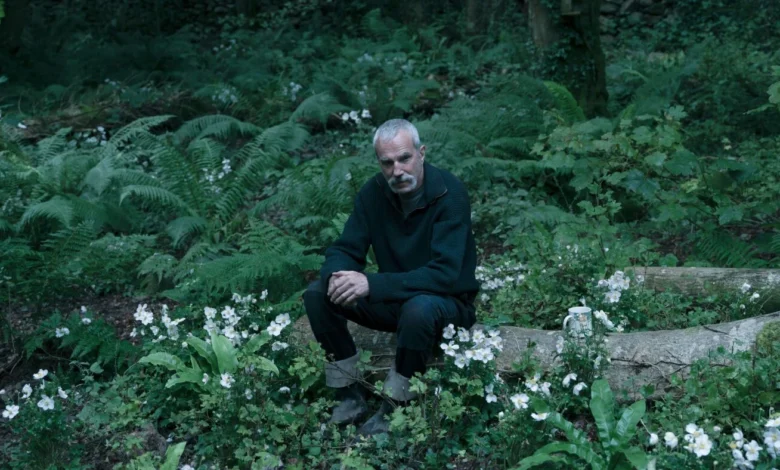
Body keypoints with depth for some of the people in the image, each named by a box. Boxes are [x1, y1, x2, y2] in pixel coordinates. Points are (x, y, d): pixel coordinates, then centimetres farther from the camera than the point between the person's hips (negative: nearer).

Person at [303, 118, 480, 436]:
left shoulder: (449, 194, -23)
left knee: (419, 309, -40)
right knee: (318, 294, -14)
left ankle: (394, 410, -18)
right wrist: (338, 276, -29)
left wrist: (372, 284, -39)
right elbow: (344, 250, -3)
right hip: (394, 301, 6)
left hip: (448, 303, -5)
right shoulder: (374, 193, -6)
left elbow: (444, 274, -31)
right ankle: (350, 397, -4)